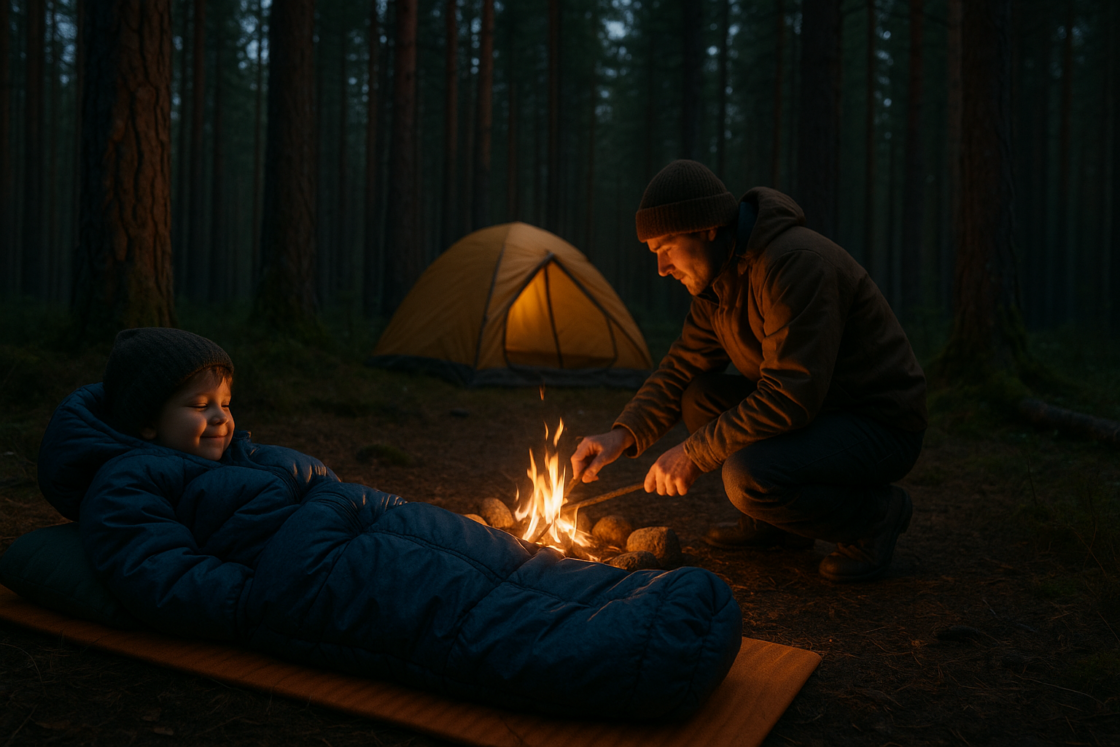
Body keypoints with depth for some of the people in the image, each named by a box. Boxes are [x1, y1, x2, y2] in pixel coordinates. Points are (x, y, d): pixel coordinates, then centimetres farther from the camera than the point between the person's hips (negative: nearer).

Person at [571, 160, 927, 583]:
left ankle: (876, 513, -4)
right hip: (815, 414, 9)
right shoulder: (719, 279, 4)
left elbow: (790, 399, -32)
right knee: (698, 396, -1)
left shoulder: (795, 263, -27)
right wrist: (622, 435, -7)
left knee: (748, 477, -31)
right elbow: (681, 368, 8)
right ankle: (774, 521, 11)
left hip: (884, 426, -9)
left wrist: (694, 454, -23)